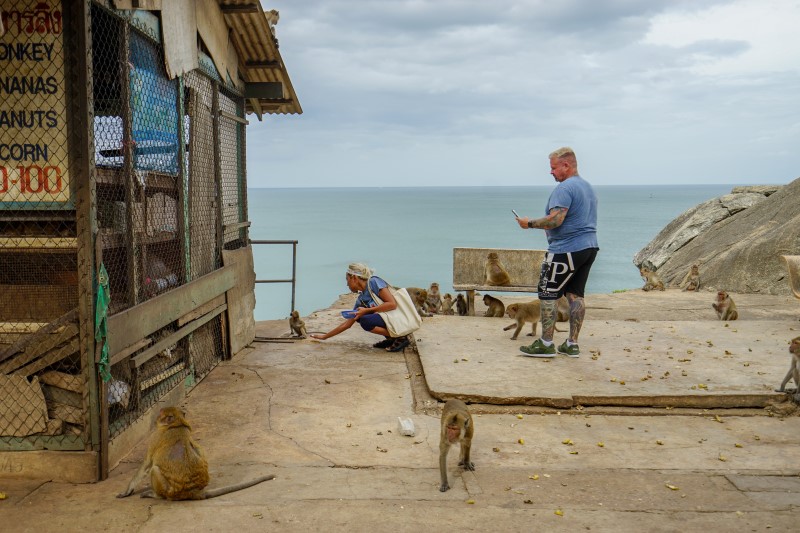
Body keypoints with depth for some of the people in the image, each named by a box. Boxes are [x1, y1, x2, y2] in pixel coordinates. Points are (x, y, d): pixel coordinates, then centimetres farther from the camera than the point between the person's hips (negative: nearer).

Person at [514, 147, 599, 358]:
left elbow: (555, 219, -24)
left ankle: (546, 344, 1)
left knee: (548, 294, -2)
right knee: (576, 295, 11)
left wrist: (530, 223, -11)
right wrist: (548, 228, 24)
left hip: (566, 250, -10)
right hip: (589, 247, 10)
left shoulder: (564, 188, -14)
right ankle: (572, 344, 13)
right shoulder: (588, 187, 19)